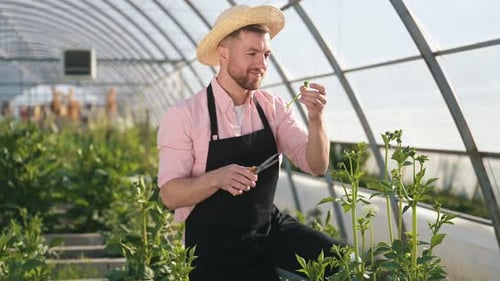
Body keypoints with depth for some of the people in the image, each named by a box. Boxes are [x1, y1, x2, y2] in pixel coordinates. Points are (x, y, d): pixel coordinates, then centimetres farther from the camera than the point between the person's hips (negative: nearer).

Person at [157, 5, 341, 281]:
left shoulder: (272, 107, -1)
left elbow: (317, 165, -5)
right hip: (214, 248, -4)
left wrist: (315, 119, -23)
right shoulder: (183, 116, -15)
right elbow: (170, 194, -15)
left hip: (271, 230, 4)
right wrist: (216, 178, -34)